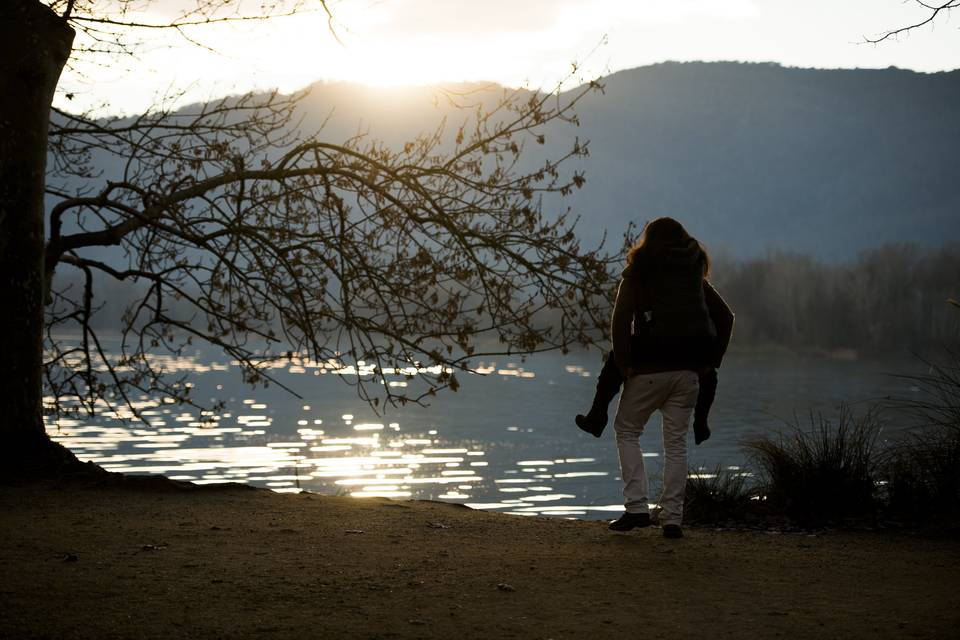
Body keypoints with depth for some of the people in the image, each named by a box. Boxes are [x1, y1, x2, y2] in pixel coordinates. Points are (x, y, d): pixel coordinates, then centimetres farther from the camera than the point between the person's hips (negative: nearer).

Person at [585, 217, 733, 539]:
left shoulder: (638, 272, 3)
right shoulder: (694, 275, 15)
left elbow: (620, 322, -9)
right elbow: (726, 317, 12)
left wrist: (624, 365, -7)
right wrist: (711, 362, 12)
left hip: (651, 367, -4)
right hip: (688, 369, 4)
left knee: (627, 430, 11)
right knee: (676, 442, 10)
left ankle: (636, 507, -1)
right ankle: (672, 518, 6)